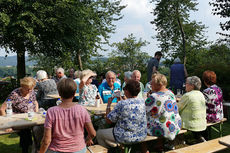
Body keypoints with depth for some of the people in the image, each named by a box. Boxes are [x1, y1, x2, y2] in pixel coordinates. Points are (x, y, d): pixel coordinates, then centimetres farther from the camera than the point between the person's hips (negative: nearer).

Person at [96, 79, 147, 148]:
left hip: (126, 138, -7)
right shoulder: (142, 101, -5)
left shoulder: (121, 104, -23)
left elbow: (109, 121, -11)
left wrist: (108, 105, -1)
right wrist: (122, 99, 18)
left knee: (99, 133, 14)